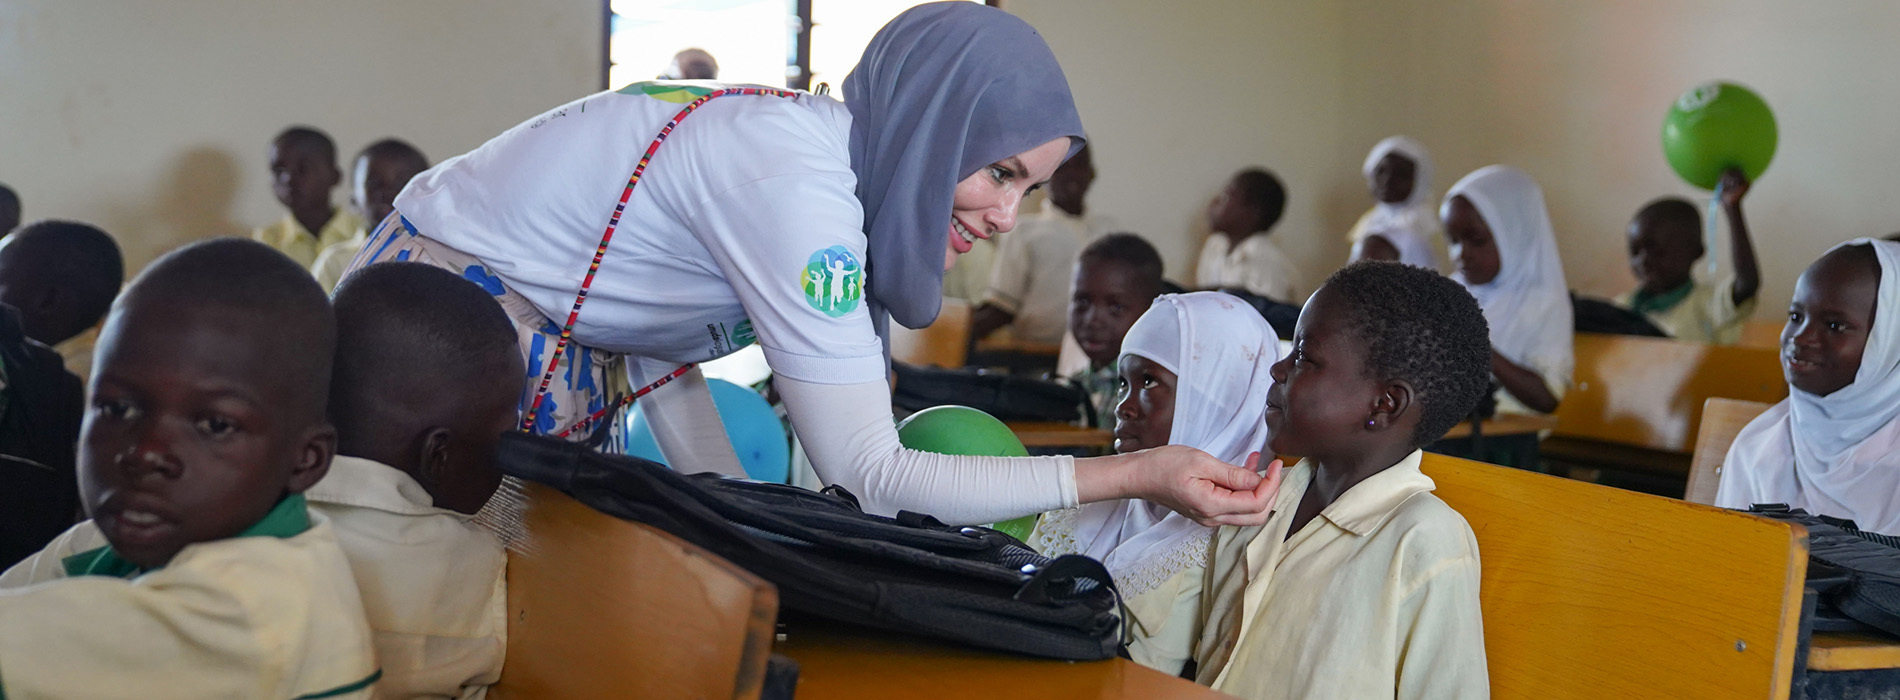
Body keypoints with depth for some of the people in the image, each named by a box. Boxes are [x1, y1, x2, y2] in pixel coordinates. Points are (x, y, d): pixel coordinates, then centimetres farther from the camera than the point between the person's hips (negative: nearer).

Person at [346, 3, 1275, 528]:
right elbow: (866, 474, -29)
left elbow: (662, 343, 6)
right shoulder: (794, 185, -28)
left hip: (565, 352, 9)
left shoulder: (807, 145, 0)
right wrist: (1131, 474, -28)